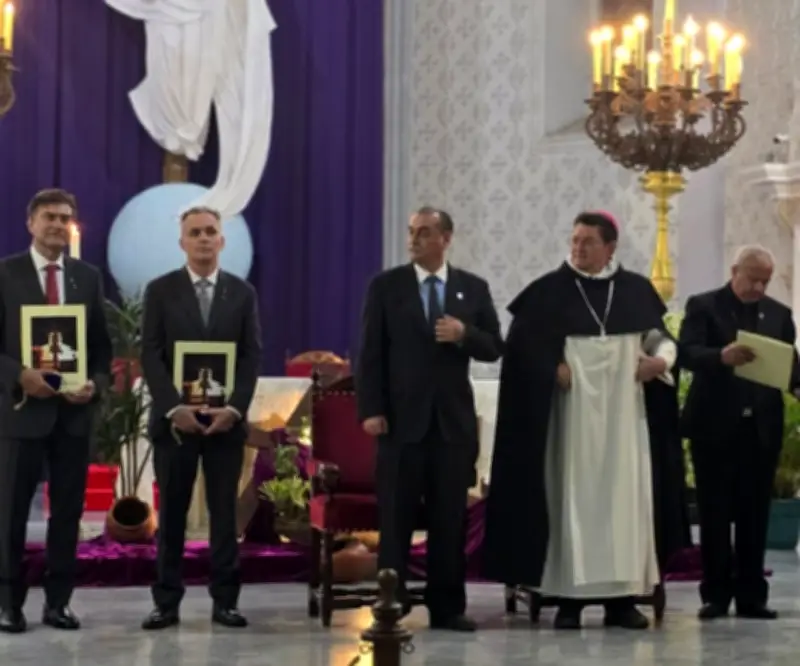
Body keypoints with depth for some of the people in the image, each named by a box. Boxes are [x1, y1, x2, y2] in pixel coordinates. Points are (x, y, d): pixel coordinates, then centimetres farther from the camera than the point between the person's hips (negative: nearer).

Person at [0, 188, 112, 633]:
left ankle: (58, 601, 15)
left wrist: (96, 384, -7)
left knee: (68, 510, 6)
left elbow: (103, 344, 11)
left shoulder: (89, 277, 10)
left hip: (75, 409, 3)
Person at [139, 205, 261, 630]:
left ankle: (225, 601, 7)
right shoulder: (160, 290, 3)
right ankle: (167, 602, 7)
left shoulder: (242, 293, 8)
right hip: (174, 418, -1)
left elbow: (252, 357, 3)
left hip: (226, 418, 1)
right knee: (171, 513, 3)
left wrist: (234, 408, -11)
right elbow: (151, 357, -3)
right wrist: (174, 408, -14)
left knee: (224, 511, 3)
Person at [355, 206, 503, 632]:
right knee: (396, 517, 1)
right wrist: (371, 409, -9)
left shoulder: (474, 288, 8)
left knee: (451, 518, 5)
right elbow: (371, 353, -1)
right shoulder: (386, 286, 2)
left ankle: (447, 607, 11)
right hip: (402, 417, -2)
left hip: (454, 419, 2)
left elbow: (494, 348, 6)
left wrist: (464, 334, -14)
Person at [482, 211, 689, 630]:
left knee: (625, 497, 1)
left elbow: (661, 337, 14)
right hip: (573, 410, -2)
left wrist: (661, 361, -6)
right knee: (573, 496, -2)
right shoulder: (550, 290, -1)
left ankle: (623, 597, 5)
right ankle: (569, 597, -1)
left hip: (624, 411, 2)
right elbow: (520, 344, 1)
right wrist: (552, 369, -11)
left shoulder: (637, 290, 6)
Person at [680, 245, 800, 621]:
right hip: (715, 425, -3)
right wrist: (722, 356, -34)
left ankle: (751, 596, 11)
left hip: (762, 427, 3)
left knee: (754, 514, 6)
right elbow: (687, 353, -14)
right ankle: (716, 595, 9)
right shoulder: (703, 306, 0)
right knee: (715, 514, 2)